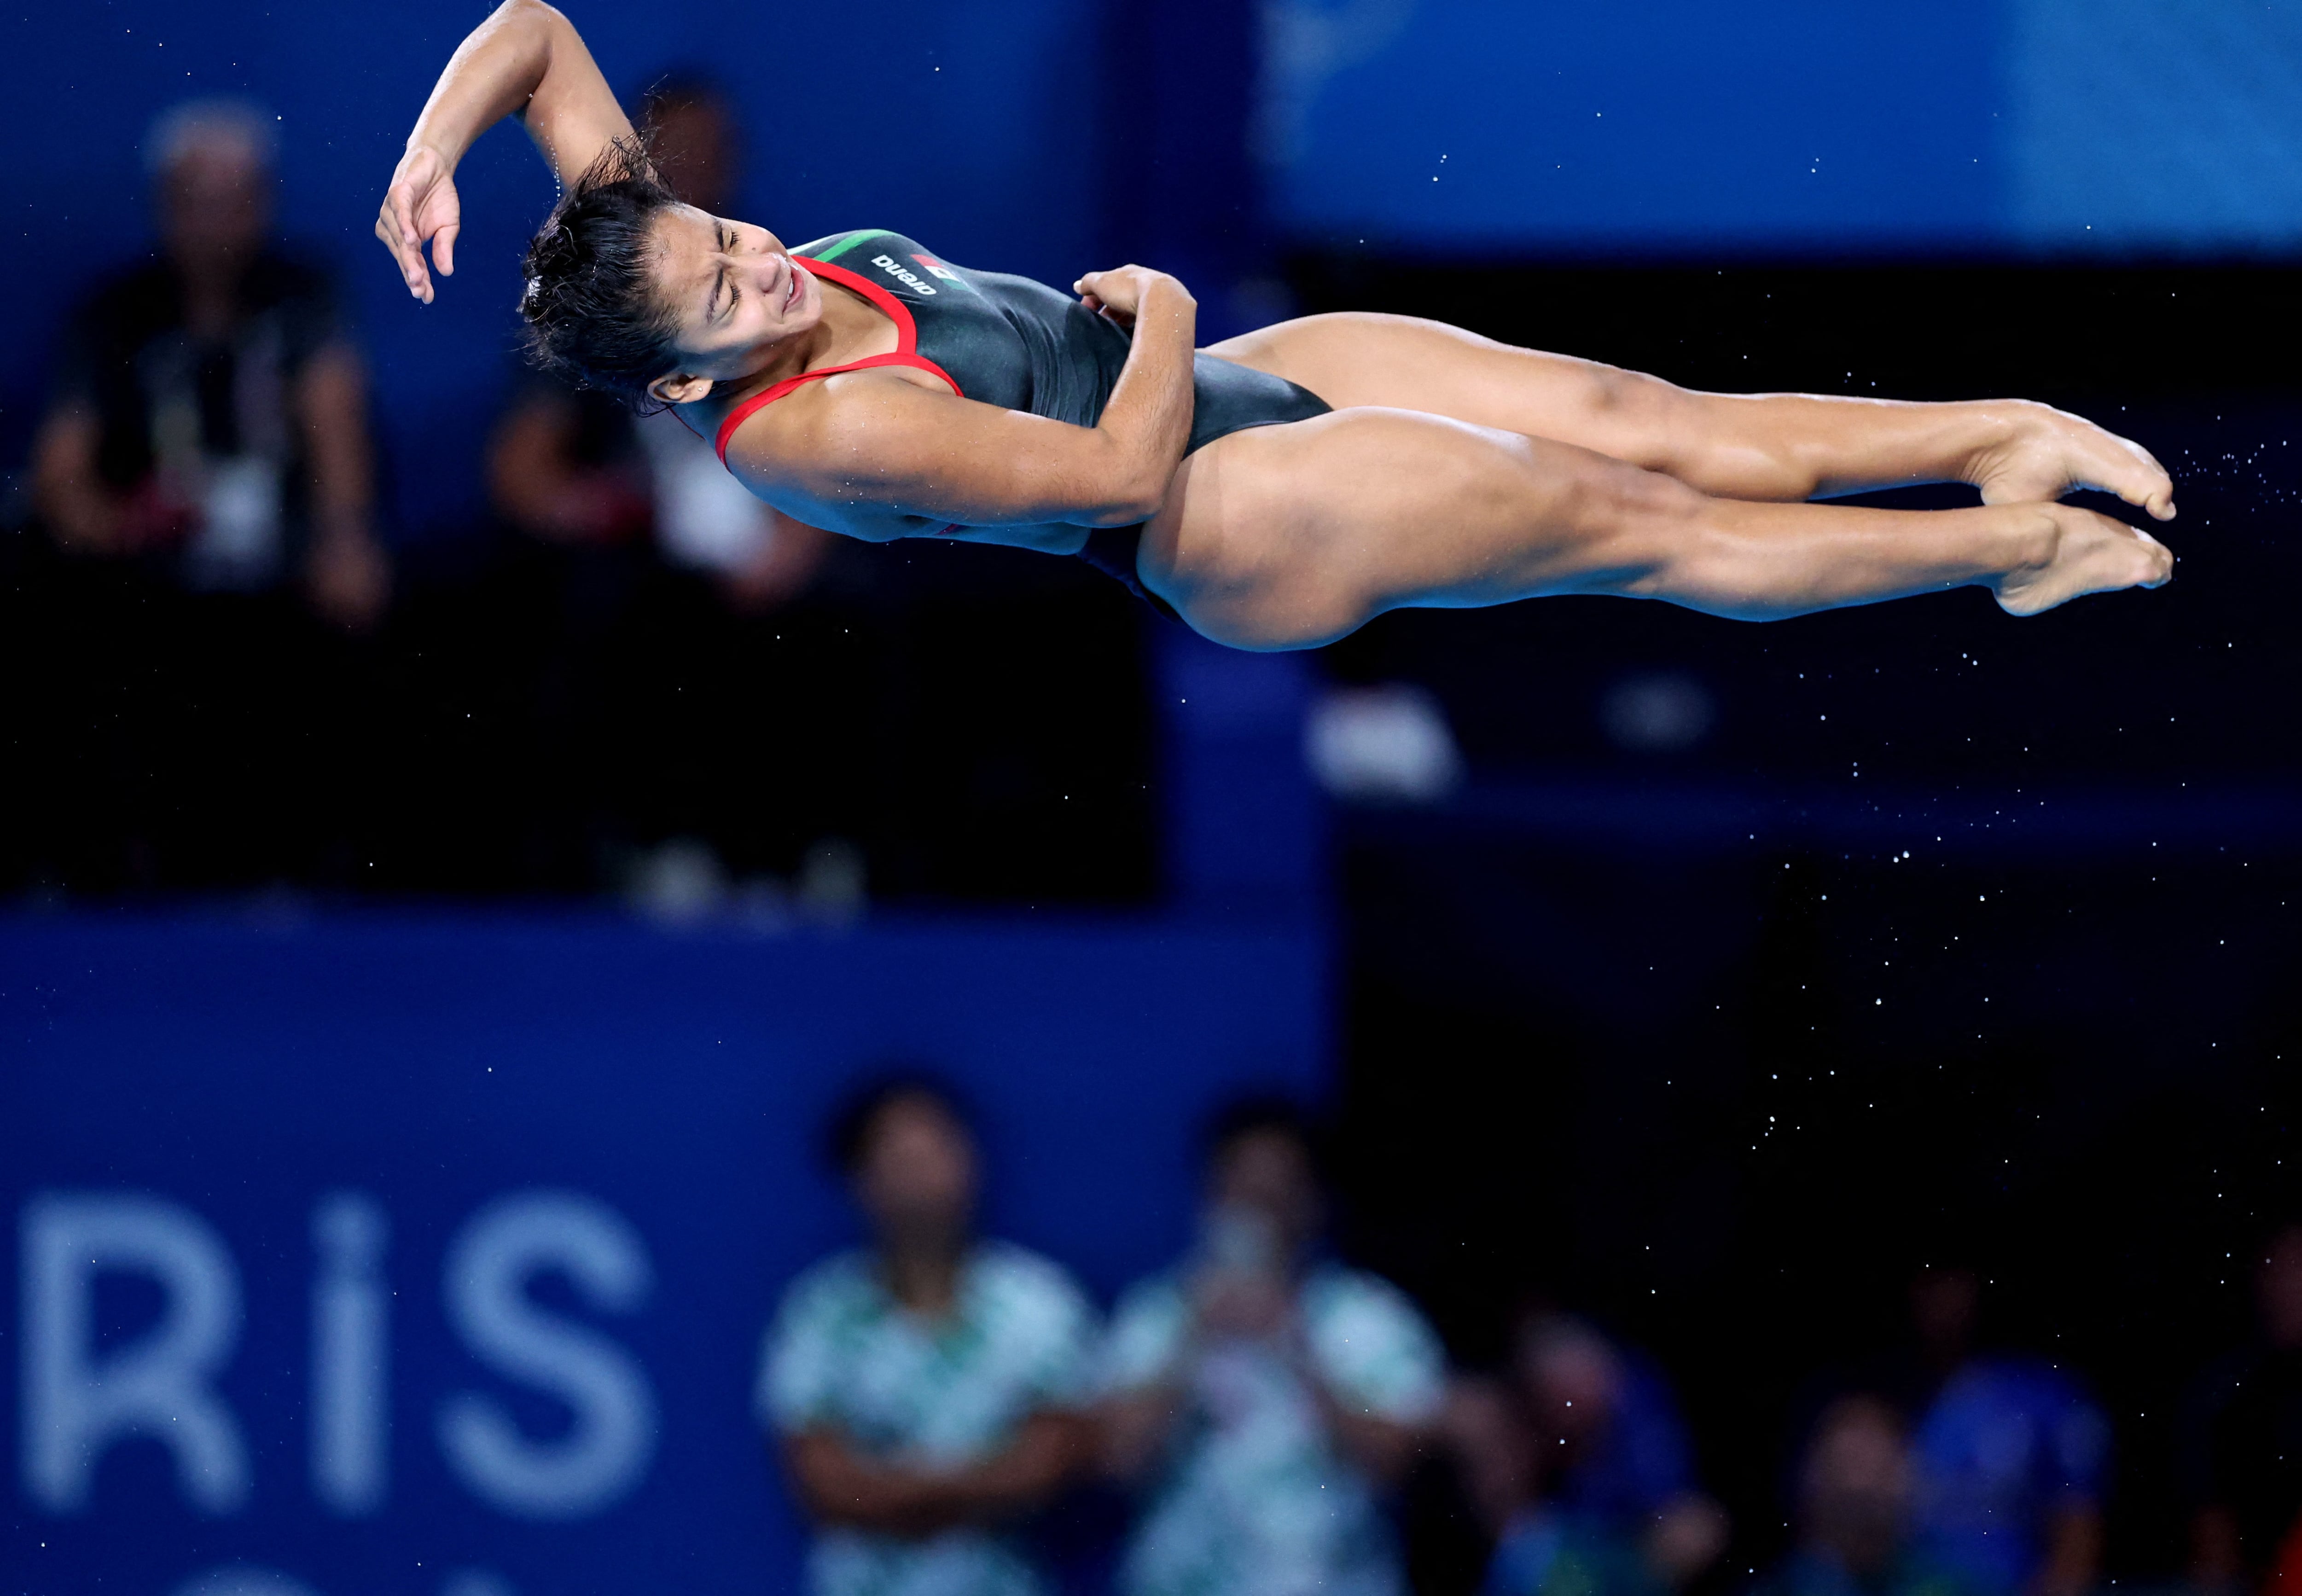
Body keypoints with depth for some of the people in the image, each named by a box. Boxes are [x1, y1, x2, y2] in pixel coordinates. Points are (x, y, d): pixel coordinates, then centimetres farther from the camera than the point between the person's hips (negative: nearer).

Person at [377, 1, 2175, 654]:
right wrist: (1161, 313, -10)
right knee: (1639, 519, -2)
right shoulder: (823, 437, -30)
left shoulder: (659, 253, -9)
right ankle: (2010, 546, 10)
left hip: (1213, 385, 8)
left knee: (1631, 414, 1)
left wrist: (433, 152, -25)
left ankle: (2002, 439, 6)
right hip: (1228, 524, -8)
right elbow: (1119, 474, -27)